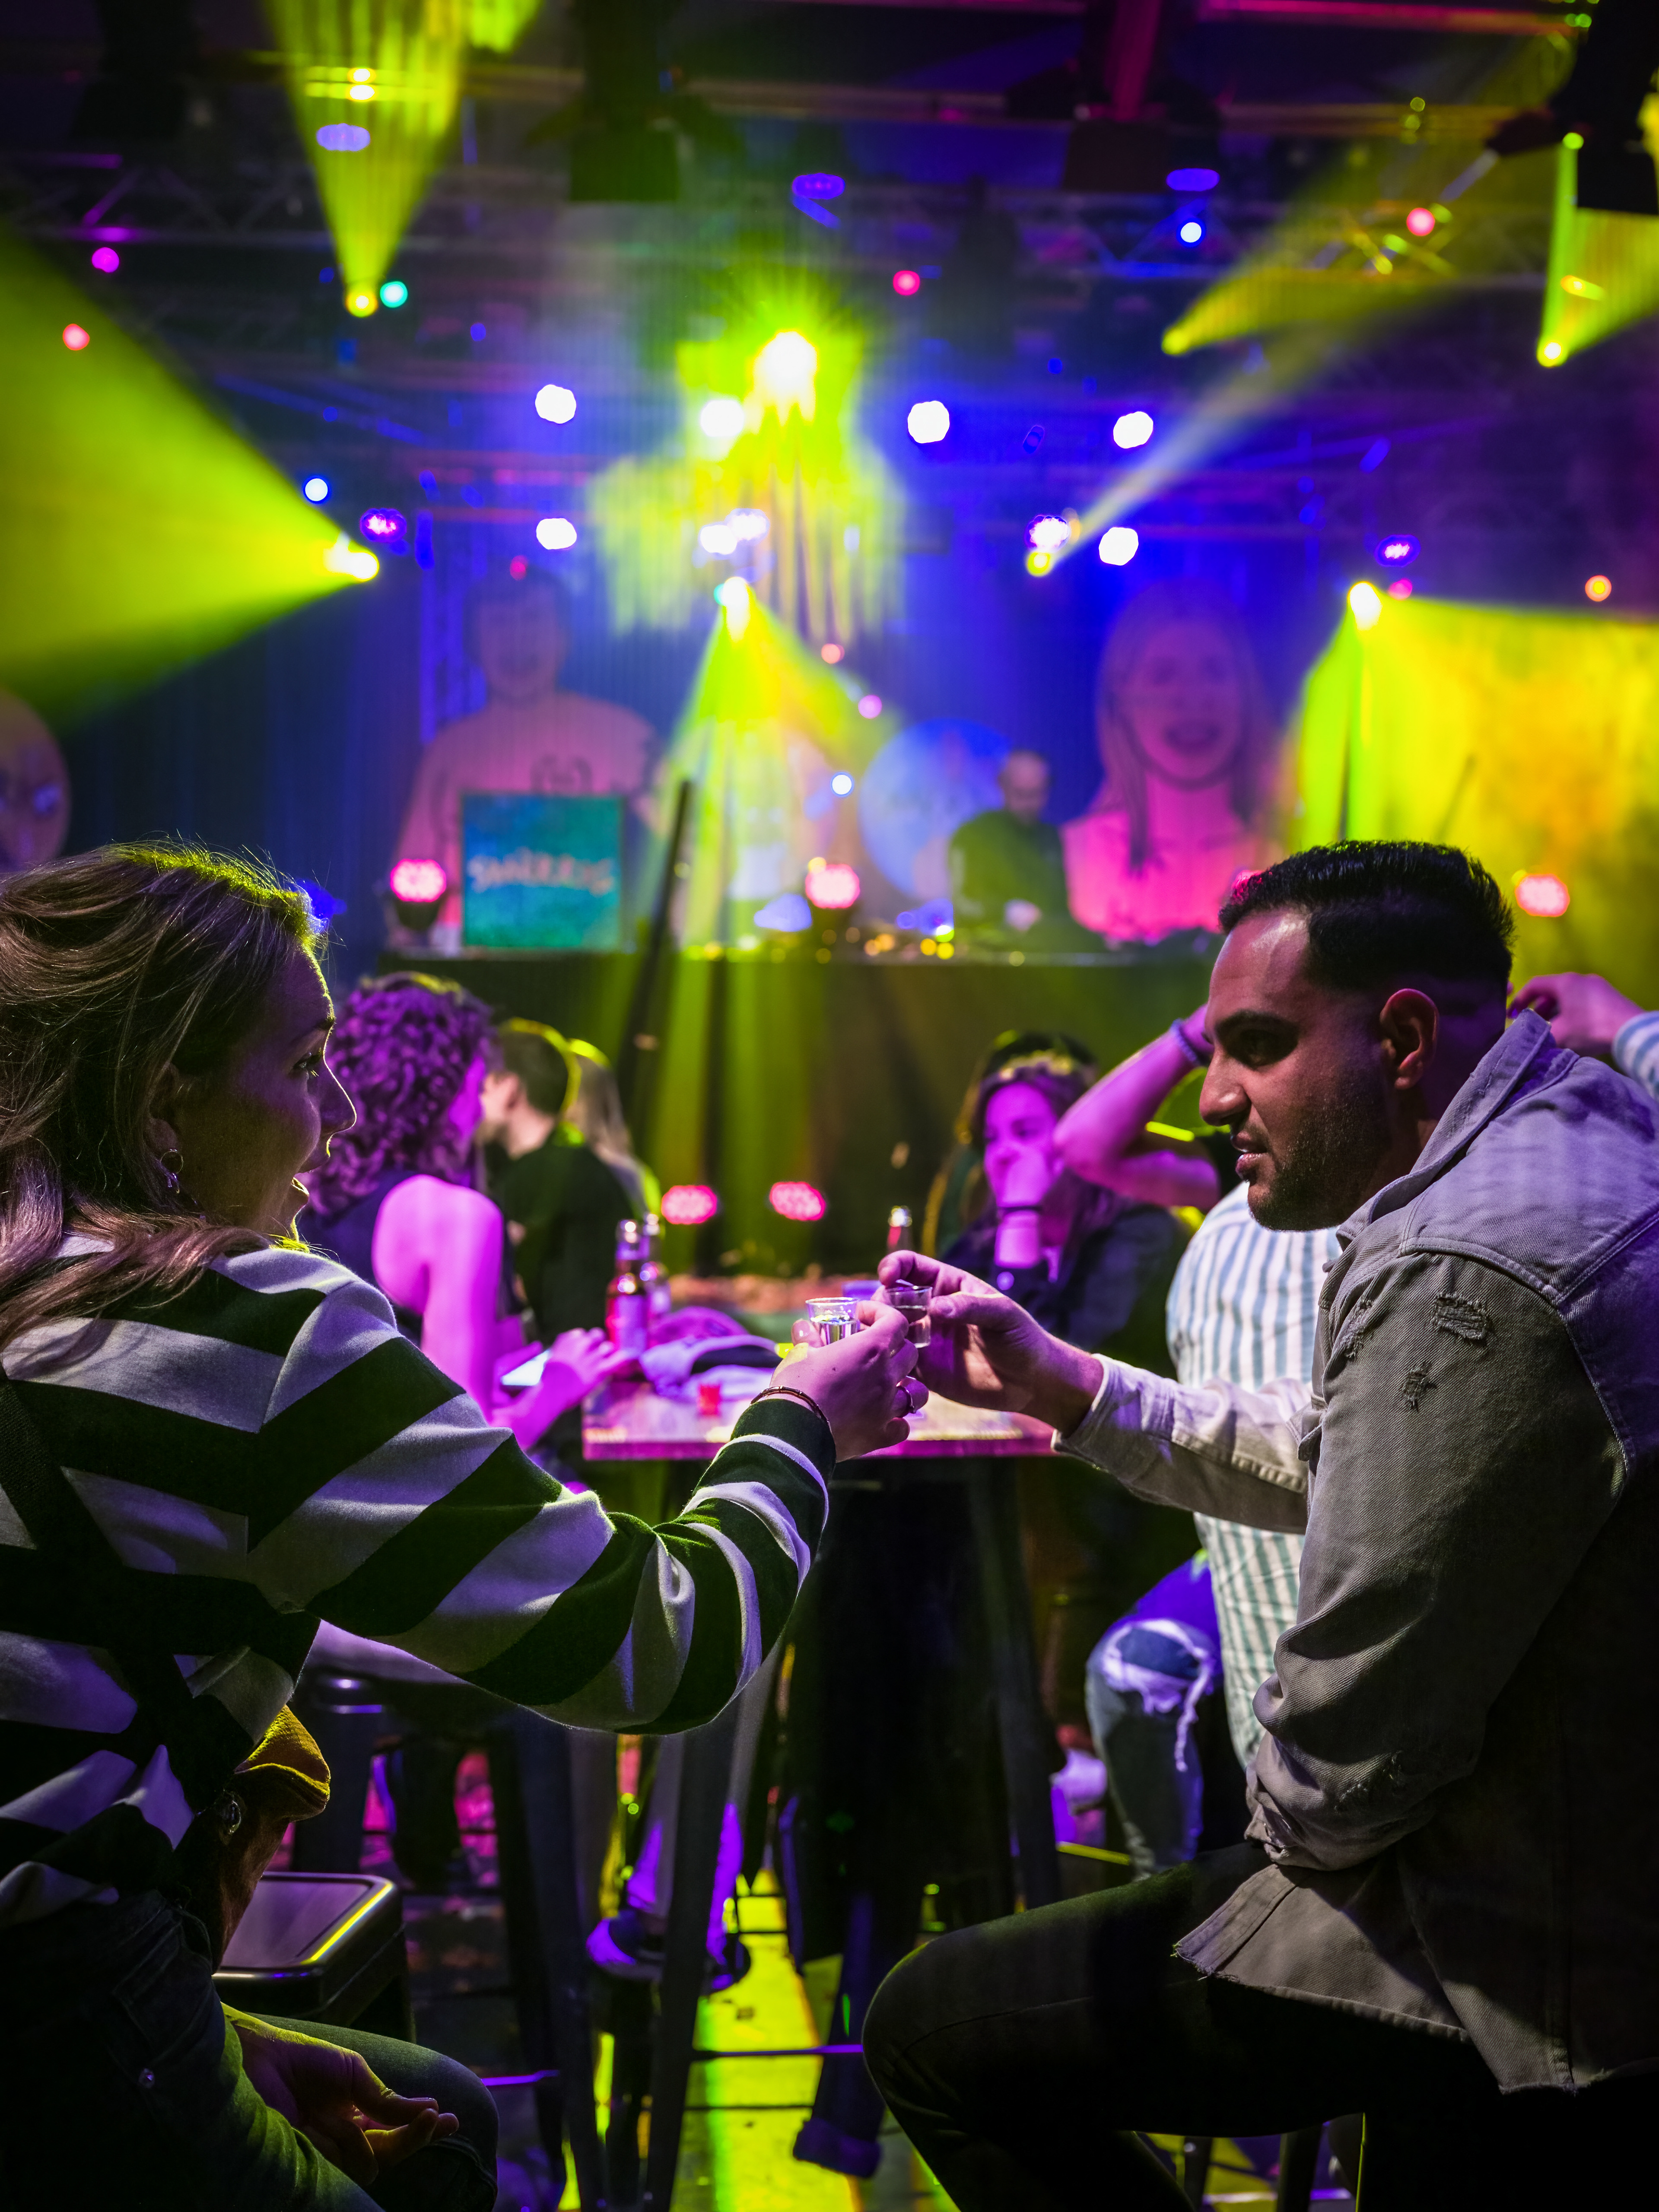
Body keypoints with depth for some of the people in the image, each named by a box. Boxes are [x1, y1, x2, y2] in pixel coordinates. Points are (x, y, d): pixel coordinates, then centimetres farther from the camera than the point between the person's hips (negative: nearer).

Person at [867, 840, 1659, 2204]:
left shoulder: (1456, 1277, -29)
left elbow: (1348, 1761, -25)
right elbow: (1342, 1458, 16)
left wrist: (1289, 1827, -2)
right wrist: (1059, 1383, 14)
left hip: (1512, 1974, -10)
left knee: (932, 2028, -3)